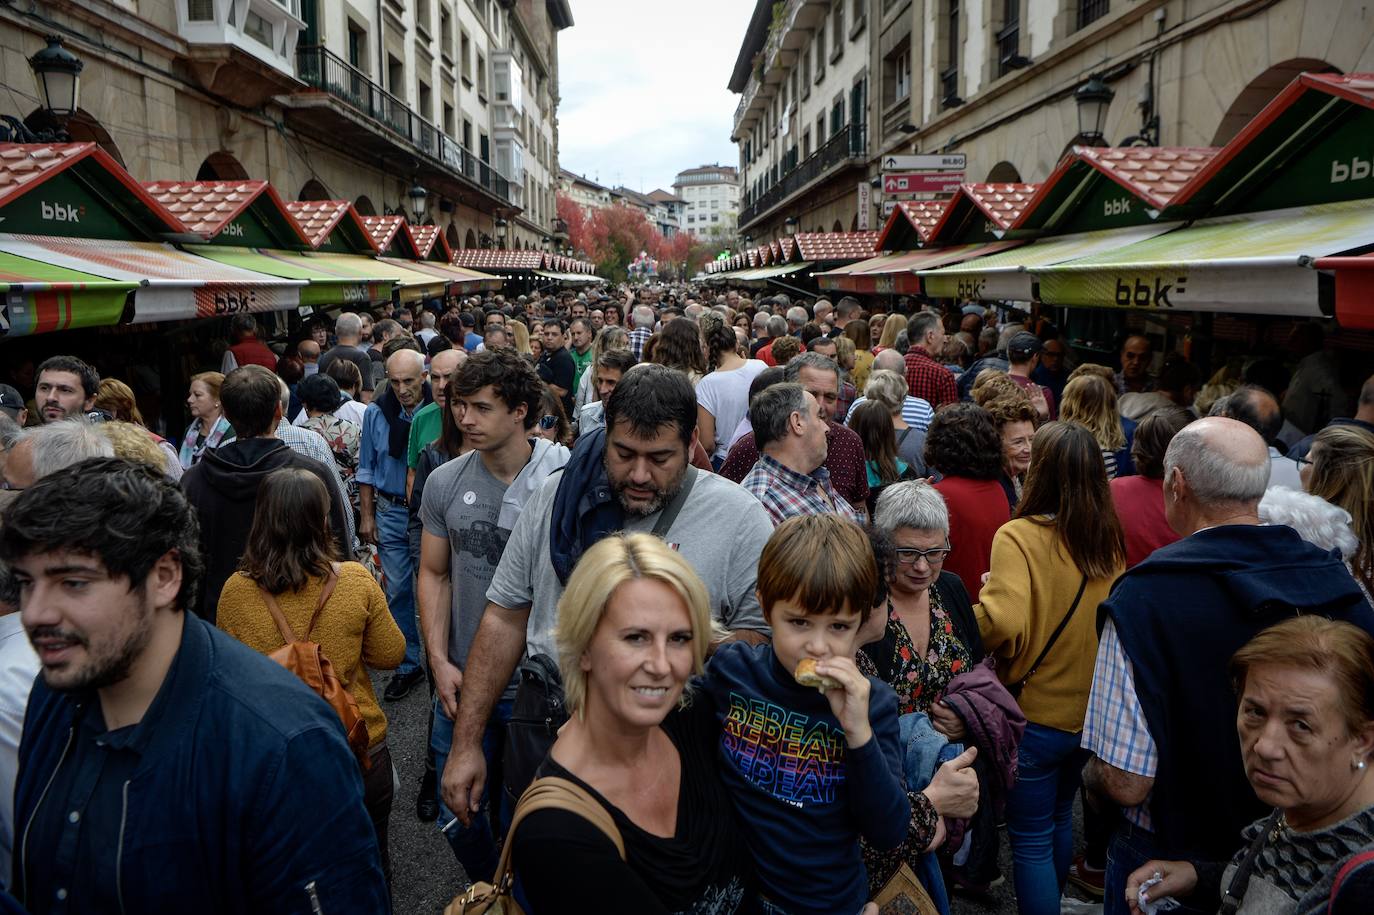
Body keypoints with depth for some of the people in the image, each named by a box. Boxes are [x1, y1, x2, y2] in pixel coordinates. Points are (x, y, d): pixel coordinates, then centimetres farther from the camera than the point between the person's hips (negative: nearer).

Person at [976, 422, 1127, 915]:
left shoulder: (1019, 536, -21)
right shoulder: (1108, 540, -3)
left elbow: (1002, 621, -33)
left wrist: (977, 607, -15)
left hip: (1035, 713, -6)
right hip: (1090, 709, 7)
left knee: (1031, 841, 9)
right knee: (1061, 817, 28)